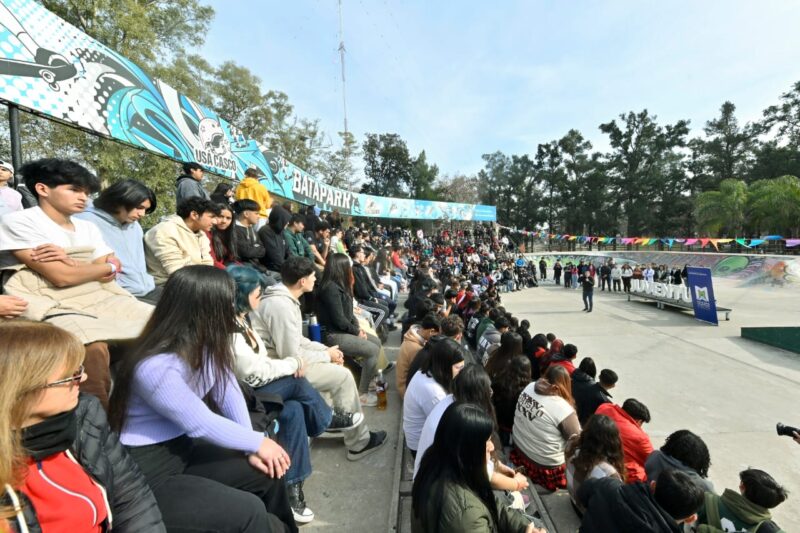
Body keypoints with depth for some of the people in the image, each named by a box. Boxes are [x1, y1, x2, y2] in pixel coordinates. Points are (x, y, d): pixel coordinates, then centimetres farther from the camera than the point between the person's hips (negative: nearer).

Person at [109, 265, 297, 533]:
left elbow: (229, 391, -5)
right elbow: (201, 424, -23)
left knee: (270, 472, 5)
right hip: (146, 476, -7)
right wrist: (258, 443, -11)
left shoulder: (205, 343, -7)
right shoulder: (156, 367, -31)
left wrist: (252, 449, -12)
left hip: (183, 449, 7)